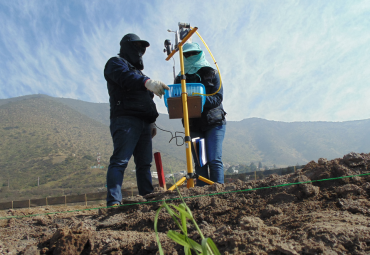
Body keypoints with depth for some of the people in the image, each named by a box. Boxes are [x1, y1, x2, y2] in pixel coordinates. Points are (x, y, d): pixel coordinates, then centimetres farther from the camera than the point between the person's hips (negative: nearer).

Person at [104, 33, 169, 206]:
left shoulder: (137, 70, 33)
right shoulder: (116, 63, 7)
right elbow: (126, 77, -19)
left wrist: (151, 123, 22)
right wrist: (147, 82, -37)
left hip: (143, 122, 9)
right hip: (125, 119, -8)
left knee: (144, 163, 3)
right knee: (120, 161, -16)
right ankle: (113, 202, -19)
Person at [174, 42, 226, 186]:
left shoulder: (211, 73, 5)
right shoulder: (180, 78, 11)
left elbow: (218, 98, -7)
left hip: (214, 123, -2)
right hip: (194, 126, 2)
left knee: (214, 160, -9)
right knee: (200, 163, 3)